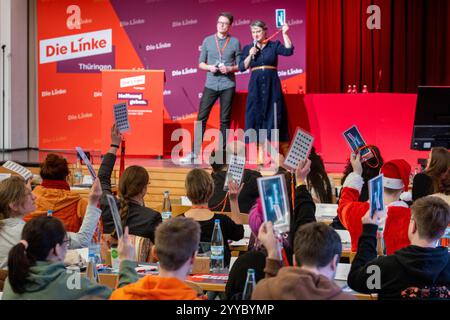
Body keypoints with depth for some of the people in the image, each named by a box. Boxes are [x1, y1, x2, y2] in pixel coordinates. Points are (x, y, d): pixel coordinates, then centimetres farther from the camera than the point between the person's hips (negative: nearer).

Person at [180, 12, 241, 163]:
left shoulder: (234, 42, 4)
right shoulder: (208, 41, 7)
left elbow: (240, 65, 5)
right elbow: (201, 63, 9)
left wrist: (229, 69, -13)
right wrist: (209, 67, -11)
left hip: (228, 85, -1)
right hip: (211, 84, 1)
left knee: (225, 120, 3)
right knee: (202, 117, -3)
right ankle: (194, 152, 0)